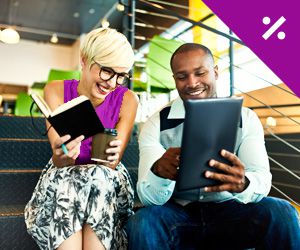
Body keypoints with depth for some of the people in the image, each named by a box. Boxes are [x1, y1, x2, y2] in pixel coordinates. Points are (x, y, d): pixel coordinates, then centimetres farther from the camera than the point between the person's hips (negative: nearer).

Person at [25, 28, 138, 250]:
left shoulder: (127, 100, -9)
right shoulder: (56, 91, -9)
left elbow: (113, 163, -12)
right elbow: (58, 160, -17)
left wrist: (110, 158, -37)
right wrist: (62, 157, -41)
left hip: (109, 181, 0)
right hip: (62, 179, 0)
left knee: (99, 177, -32)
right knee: (65, 181, -32)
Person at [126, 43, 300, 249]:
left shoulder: (245, 118, -1)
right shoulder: (156, 125, -4)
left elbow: (262, 180, -12)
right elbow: (149, 197, -12)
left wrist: (242, 184, -36)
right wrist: (159, 172, -36)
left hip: (229, 211, 1)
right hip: (178, 214, -1)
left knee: (281, 212, -25)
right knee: (142, 223, -30)